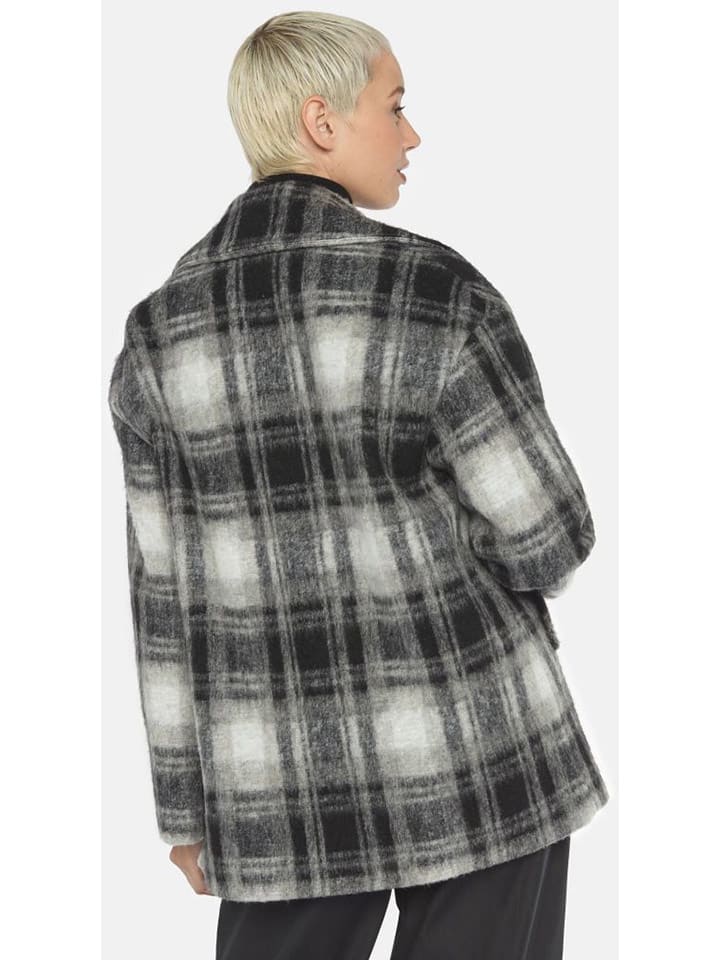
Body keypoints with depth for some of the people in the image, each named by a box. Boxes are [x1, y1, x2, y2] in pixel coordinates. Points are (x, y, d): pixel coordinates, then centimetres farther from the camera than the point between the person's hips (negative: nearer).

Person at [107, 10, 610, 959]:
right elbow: (546, 539, -11)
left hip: (296, 772, 4)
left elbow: (169, 597, 2)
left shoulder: (162, 336, -2)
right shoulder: (441, 297, -16)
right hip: (471, 750, -3)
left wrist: (186, 800, 13)